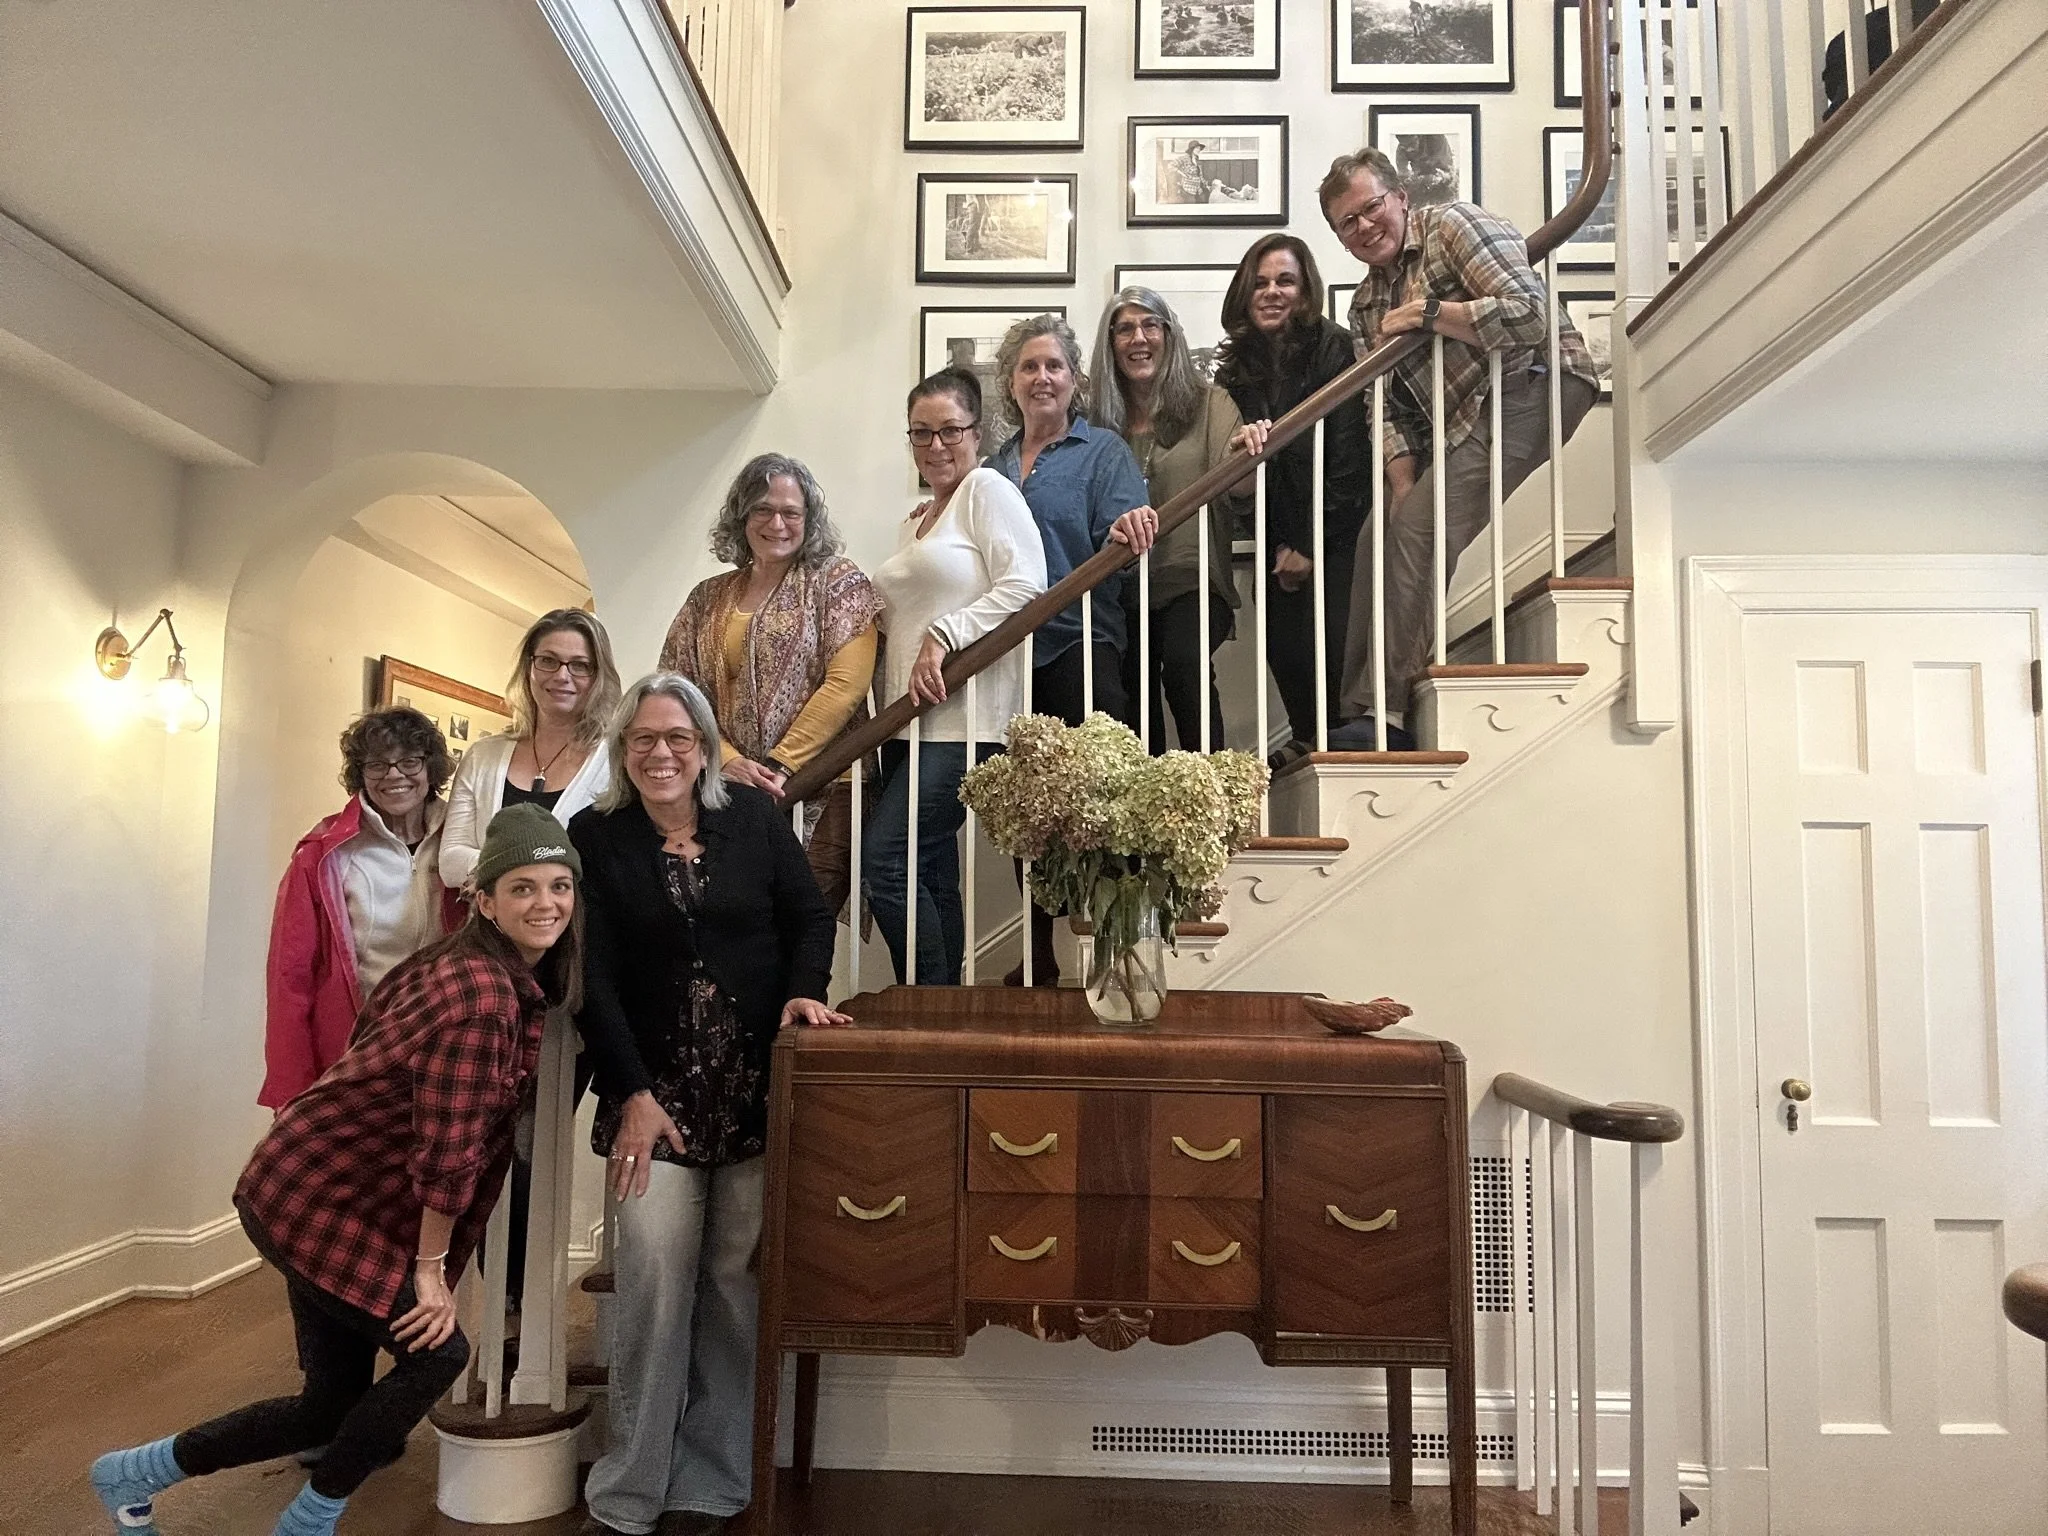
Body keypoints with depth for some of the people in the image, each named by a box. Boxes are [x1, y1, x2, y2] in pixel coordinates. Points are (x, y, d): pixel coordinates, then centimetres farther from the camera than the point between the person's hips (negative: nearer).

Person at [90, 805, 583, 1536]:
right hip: (319, 1198, -9)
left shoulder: (524, 982, 3)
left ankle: (133, 1472, 33)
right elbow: (445, 1148, -24)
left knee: (334, 1404, 14)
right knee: (436, 1353, -5)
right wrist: (430, 1268, -13)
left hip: (338, 1194, 9)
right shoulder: (477, 993, -27)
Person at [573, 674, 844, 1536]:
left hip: (758, 1087, 1)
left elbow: (809, 914, 9)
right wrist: (633, 1093, -10)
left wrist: (805, 990, -11)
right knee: (654, 1277, -5)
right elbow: (593, 977, -3)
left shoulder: (755, 817, 3)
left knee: (737, 1280, 4)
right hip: (655, 1090, -1)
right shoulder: (594, 837, 0)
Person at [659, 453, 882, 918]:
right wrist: (726, 760, -9)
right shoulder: (708, 599, 16)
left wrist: (780, 765, -12)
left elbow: (845, 685, -8)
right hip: (727, 794, 4)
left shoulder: (839, 582, 4)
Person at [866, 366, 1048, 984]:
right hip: (909, 722, 8)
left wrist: (944, 635, -17)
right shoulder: (912, 523, 24)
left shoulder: (988, 490, -1)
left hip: (963, 719, -8)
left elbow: (1026, 585, -14)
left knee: (884, 863, -15)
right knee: (931, 880, 8)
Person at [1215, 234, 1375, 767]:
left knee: (1325, 641, -10)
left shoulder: (1334, 350, -6)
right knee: (1282, 645, 2)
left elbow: (1348, 458, -11)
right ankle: (1307, 740, 22)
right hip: (1277, 535, 4)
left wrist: (1309, 544, -12)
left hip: (1334, 529, -4)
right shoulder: (1237, 366, 8)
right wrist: (1278, 544, -8)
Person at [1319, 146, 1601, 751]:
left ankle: (1387, 713, -19)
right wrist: (1405, 486, -7)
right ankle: (1354, 709, 6)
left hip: (1532, 385, -9)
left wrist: (1423, 312, -14)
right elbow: (1388, 409, 8)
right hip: (1459, 417, 9)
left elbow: (1530, 315, -18)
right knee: (1384, 533, 1)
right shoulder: (1367, 303, 17)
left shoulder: (1454, 225, -4)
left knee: (1418, 530, -21)